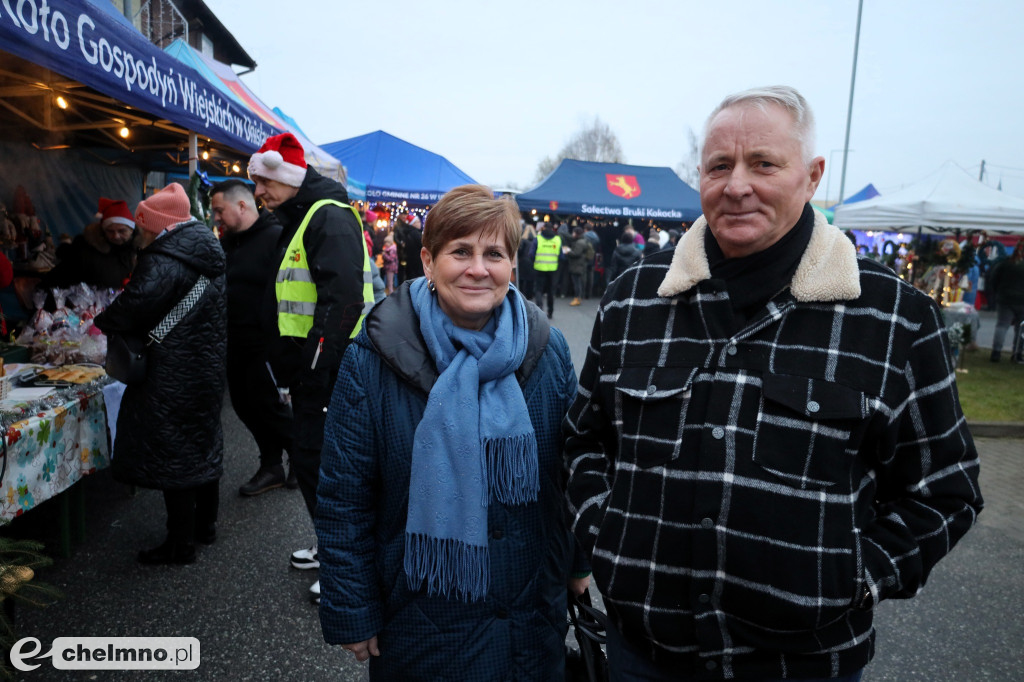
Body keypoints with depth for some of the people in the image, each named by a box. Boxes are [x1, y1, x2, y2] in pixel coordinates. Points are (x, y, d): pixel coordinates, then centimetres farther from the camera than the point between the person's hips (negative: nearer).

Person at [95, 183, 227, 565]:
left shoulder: (164, 263, -18)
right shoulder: (205, 257, 10)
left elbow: (134, 305, -28)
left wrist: (100, 324, -8)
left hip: (173, 374, -9)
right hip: (208, 371, 9)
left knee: (172, 452, 0)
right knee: (203, 441, 18)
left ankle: (180, 545, 10)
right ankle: (205, 524, 33)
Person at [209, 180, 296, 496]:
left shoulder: (275, 237, -14)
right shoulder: (228, 242, 14)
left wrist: (276, 338, -26)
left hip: (264, 341, -9)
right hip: (236, 341, 9)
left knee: (266, 402, -1)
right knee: (244, 403, 13)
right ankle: (271, 467, 27)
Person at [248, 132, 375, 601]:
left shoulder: (330, 216, -14)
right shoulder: (297, 220, 19)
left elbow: (341, 298, -25)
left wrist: (318, 363, -25)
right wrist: (286, 362, 20)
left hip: (331, 366, -10)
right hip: (310, 364, 10)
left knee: (317, 460, -5)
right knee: (308, 455, 17)